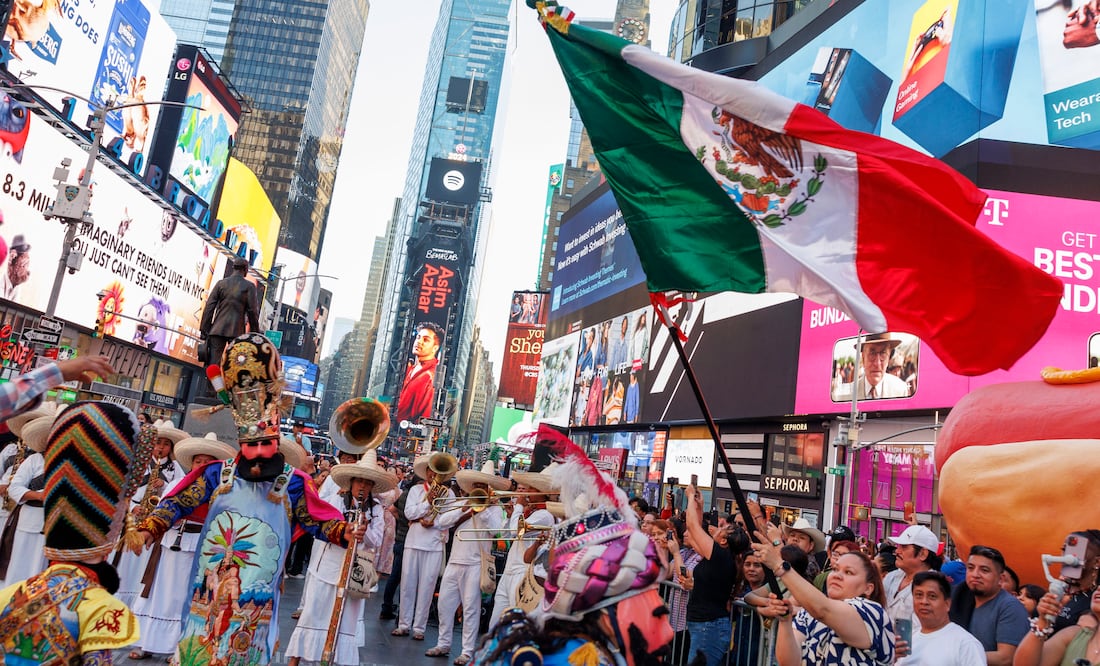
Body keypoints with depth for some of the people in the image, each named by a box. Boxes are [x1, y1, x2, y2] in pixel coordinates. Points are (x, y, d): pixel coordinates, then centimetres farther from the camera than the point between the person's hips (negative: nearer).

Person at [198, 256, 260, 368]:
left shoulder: (221, 283, 7)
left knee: (214, 363, 1)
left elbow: (209, 307, 4)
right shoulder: (249, 286, 0)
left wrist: (204, 329, 7)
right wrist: (255, 333, 2)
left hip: (218, 329, 2)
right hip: (237, 331, -2)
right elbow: (252, 311, -4)